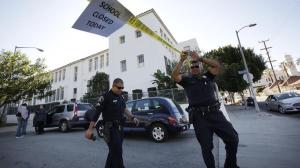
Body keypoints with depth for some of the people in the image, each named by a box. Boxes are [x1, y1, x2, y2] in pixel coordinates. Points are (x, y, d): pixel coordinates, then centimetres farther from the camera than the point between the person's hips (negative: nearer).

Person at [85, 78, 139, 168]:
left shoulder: (120, 97, 11)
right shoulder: (106, 97, -12)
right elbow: (96, 113, -15)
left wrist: (133, 118, 20)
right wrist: (90, 129, -16)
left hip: (119, 128, 8)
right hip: (111, 128, -7)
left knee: (114, 152, 18)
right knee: (117, 153, -5)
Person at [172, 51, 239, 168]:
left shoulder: (207, 76, 15)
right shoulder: (187, 80, 9)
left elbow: (217, 65, 2)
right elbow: (174, 76, -7)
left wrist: (200, 58, 0)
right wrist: (181, 60, -8)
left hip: (215, 113, 2)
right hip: (199, 117, -2)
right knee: (206, 147, 7)